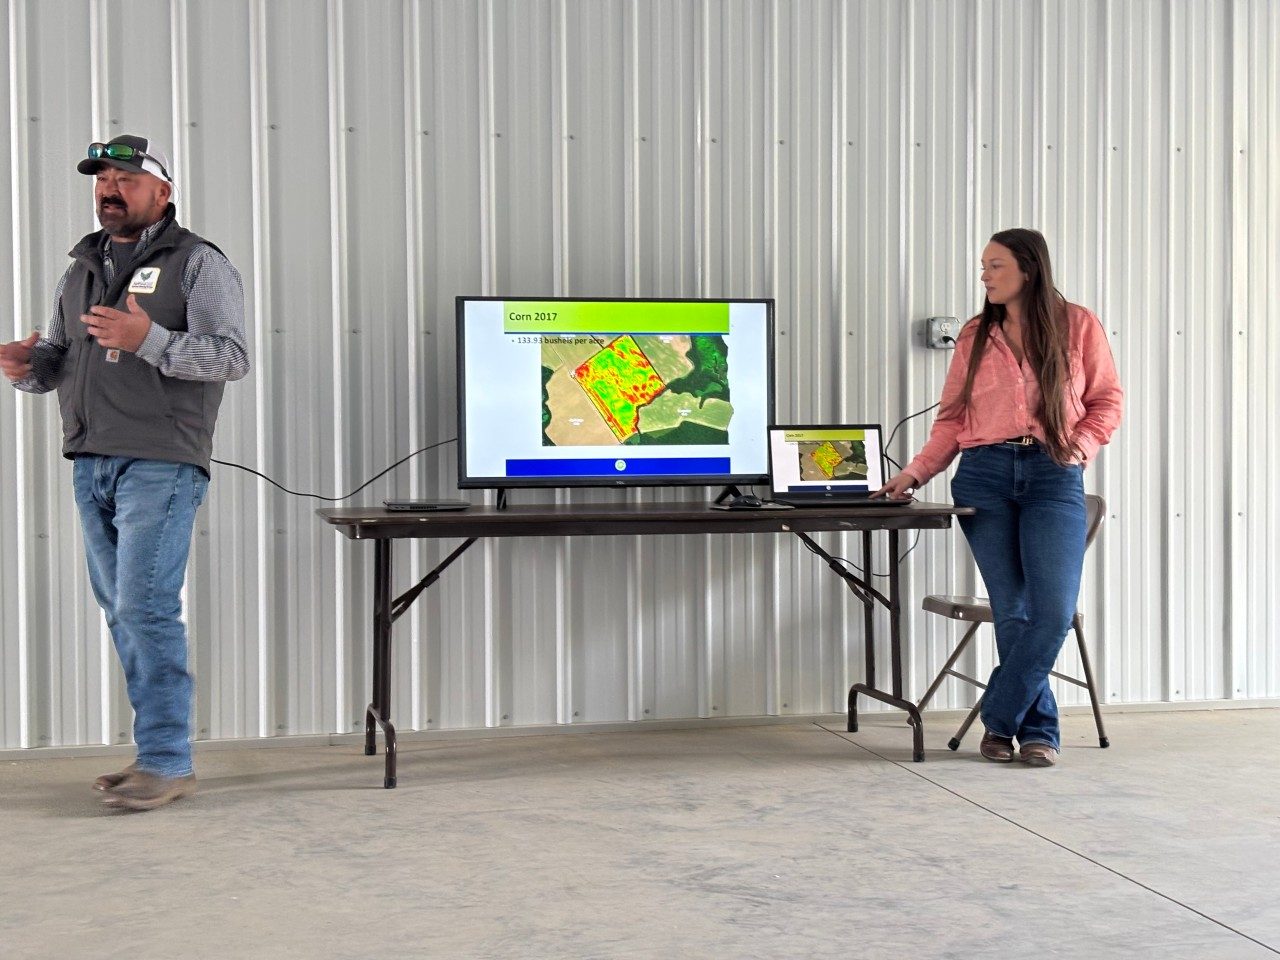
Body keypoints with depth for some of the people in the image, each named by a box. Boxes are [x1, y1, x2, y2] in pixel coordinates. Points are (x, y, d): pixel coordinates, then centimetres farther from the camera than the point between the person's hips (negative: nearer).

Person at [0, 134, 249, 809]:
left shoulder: (198, 264, -1)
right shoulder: (80, 270, 19)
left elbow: (232, 356, -12)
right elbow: (57, 360, 21)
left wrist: (148, 339, -25)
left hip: (160, 466, -7)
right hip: (90, 464, 7)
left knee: (147, 607, -12)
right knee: (122, 610, 9)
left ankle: (167, 762, -5)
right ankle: (158, 753, 18)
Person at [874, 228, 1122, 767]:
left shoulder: (1077, 325, 7)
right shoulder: (975, 336, 13)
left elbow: (1107, 399, 11)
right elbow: (953, 418, 11)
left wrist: (1081, 447, -5)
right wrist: (914, 474, 2)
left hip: (1054, 477, -1)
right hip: (984, 475, 2)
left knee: (1053, 608, -12)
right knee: (1011, 610, -1)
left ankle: (1000, 719, 1)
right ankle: (1038, 729, 9)